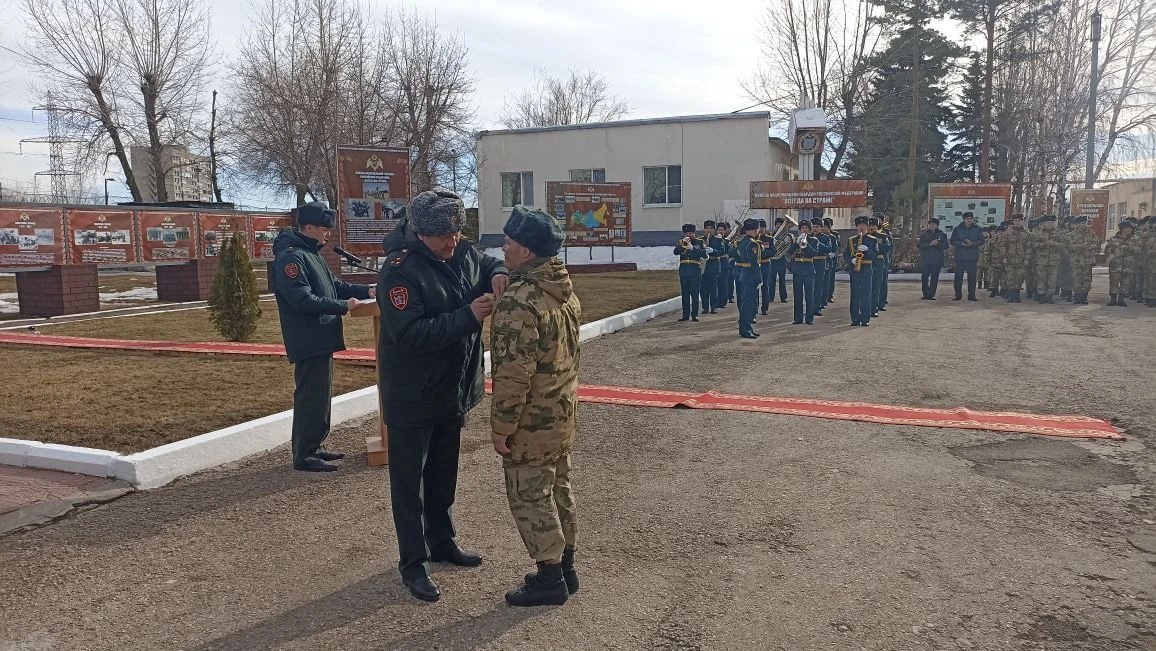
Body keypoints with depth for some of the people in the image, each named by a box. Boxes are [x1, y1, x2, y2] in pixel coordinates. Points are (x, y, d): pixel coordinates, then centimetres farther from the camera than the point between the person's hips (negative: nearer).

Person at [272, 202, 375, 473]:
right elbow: (303, 300, -24)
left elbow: (334, 285, 21)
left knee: (321, 395, 16)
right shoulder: (290, 257, -17)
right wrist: (343, 306, -19)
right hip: (309, 341, -11)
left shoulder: (310, 253, 15)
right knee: (310, 397, -6)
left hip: (320, 339, 11)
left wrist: (365, 290, 8)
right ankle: (303, 455, 2)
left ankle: (314, 447, 26)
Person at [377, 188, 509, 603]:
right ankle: (413, 564, 17)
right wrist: (468, 316, -32)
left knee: (444, 474, 22)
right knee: (409, 480, 6)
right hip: (412, 396, -7)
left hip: (455, 389, 8)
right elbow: (410, 334, -30)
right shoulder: (400, 270, -23)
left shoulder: (463, 253, -2)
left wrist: (498, 274, -7)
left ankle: (442, 542, 38)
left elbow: (490, 263, 17)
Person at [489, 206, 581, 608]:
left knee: (530, 497, 4)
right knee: (559, 490, 18)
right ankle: (564, 569, 30)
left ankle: (550, 580, 14)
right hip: (563, 413, 9)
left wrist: (501, 427, -16)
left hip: (531, 421, -9)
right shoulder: (565, 290, 6)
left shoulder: (519, 301, -24)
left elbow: (513, 374, -24)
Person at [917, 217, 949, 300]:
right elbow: (920, 245, -1)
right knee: (925, 277, -4)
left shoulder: (942, 234, 10)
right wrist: (930, 244, -14)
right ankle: (926, 294, 4)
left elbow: (945, 246, 2)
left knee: (934, 278, -1)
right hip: (925, 260, 0)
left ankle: (932, 294, 4)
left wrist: (937, 244, -15)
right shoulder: (923, 234, 10)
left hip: (937, 260, 0)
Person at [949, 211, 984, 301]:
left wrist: (972, 243, -14)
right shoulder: (957, 229, 8)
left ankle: (971, 295, 7)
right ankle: (958, 295, 5)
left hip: (972, 257, 0)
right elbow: (952, 241, 4)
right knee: (958, 277, -2)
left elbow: (981, 241, 3)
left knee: (972, 277, 1)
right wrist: (961, 244, -12)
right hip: (960, 256, 0)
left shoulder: (978, 229, 9)